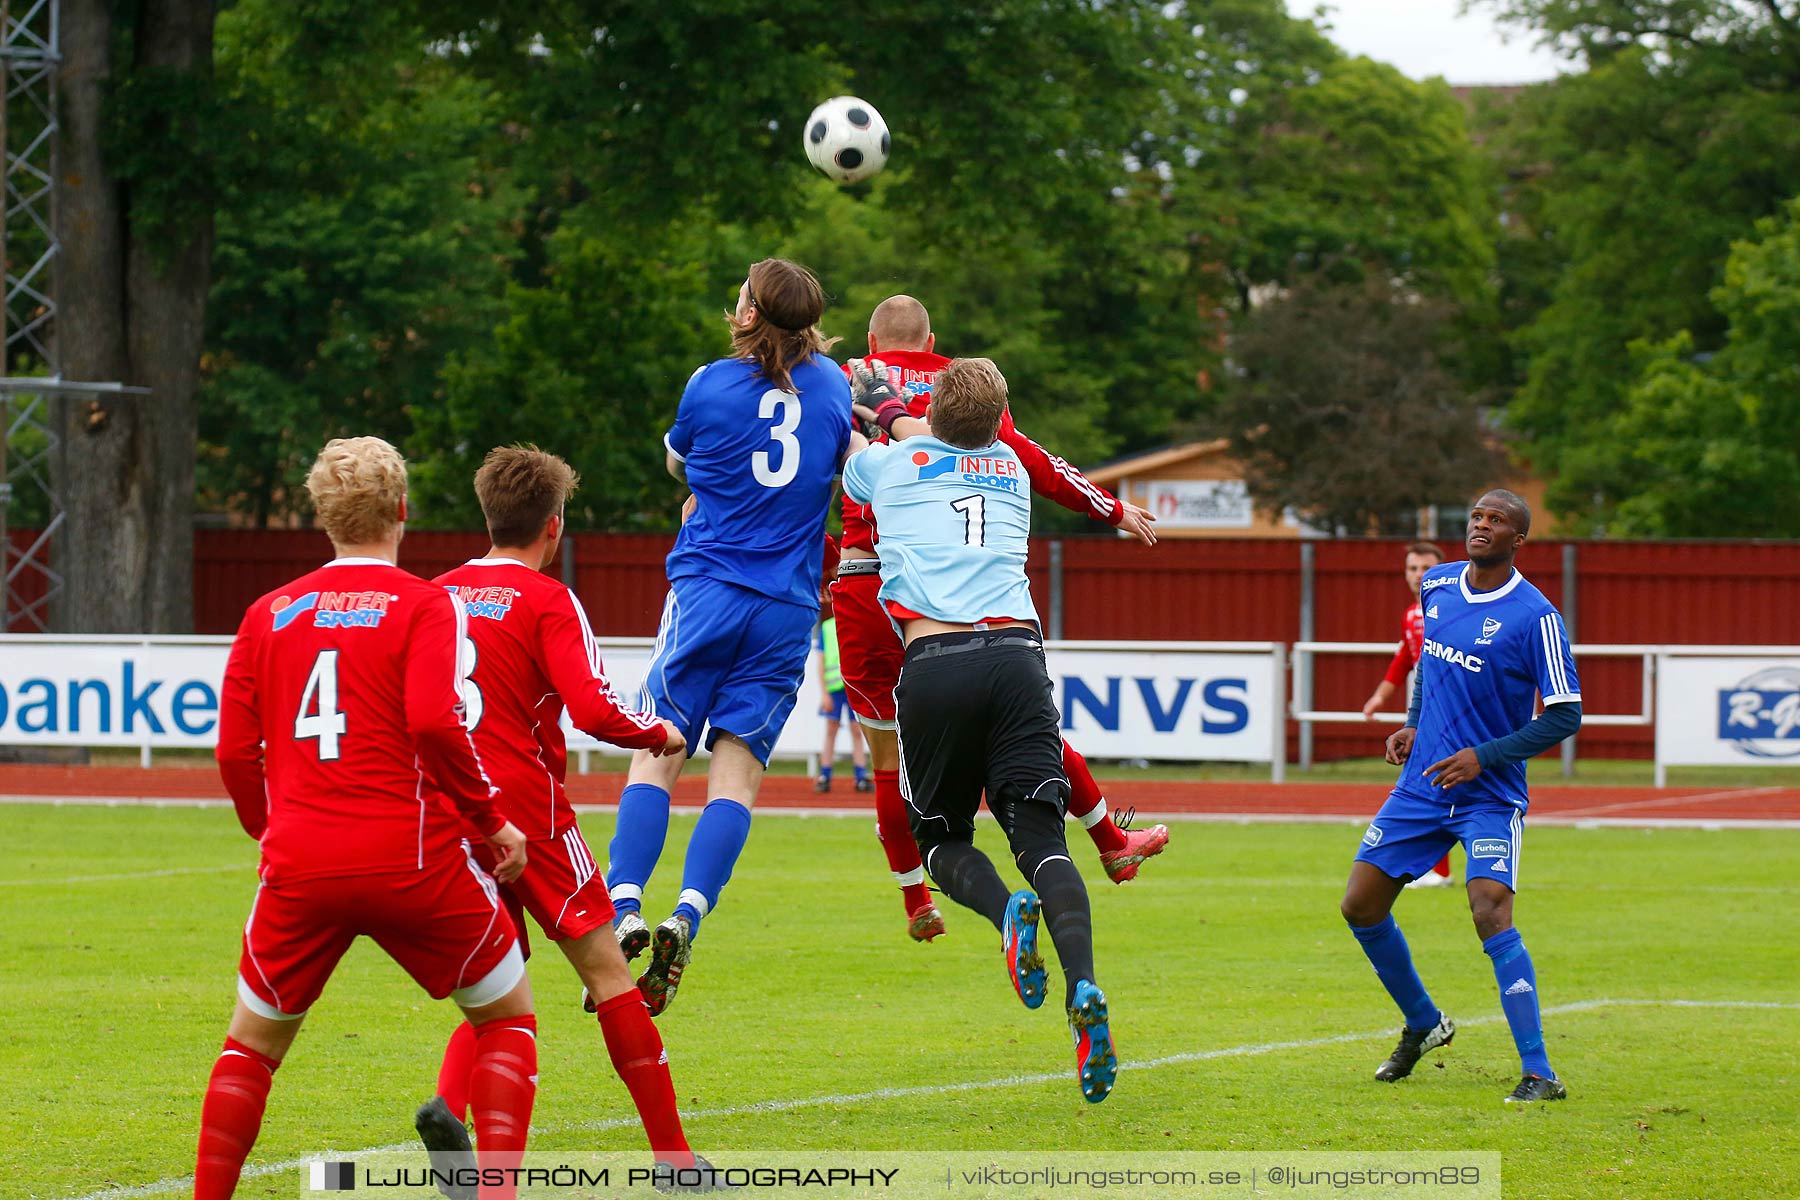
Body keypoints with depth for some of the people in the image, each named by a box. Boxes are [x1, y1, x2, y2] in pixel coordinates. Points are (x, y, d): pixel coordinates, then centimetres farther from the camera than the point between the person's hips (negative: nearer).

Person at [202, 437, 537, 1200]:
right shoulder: (425, 604, -2)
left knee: (253, 1042, 18)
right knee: (508, 1018, 14)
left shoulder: (269, 614, 9)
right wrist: (491, 821, -5)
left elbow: (236, 749, 6)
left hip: (298, 865, 3)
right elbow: (434, 722, -16)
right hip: (412, 861, -3)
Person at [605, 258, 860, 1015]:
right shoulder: (831, 384, 8)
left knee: (656, 753, -1)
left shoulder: (712, 385, -1)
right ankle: (686, 918, -18)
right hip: (788, 610, 2)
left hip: (708, 590, -2)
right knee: (736, 772, -1)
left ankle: (624, 907, -18)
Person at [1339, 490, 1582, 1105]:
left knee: (1491, 913, -22)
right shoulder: (1437, 585, 4)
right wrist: (1413, 723, 11)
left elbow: (1565, 715, -13)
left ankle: (1539, 1074, -20)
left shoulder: (1536, 617, -15)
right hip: (1421, 787, 7)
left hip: (1490, 796, -7)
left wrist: (1485, 757, -20)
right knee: (1360, 907, 7)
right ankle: (1423, 1024, 31)